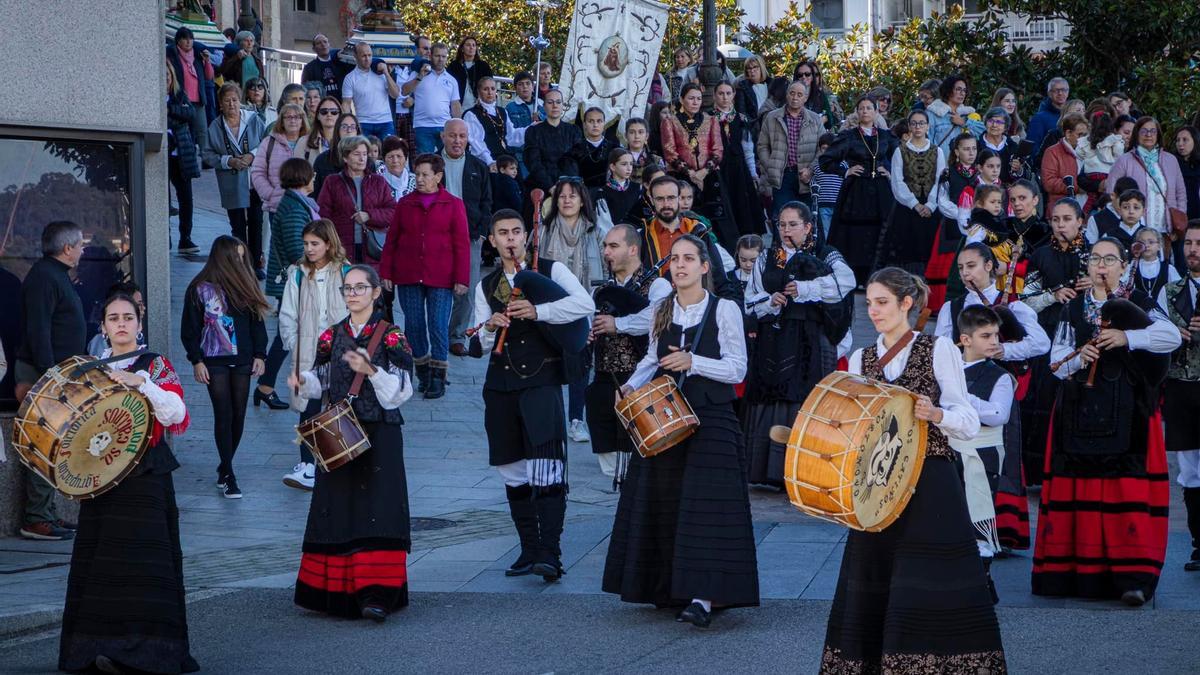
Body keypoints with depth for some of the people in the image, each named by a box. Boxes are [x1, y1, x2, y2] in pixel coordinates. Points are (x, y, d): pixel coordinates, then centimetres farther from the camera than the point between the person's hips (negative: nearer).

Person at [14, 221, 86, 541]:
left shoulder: (56, 275, 18)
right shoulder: (43, 277, -15)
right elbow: (38, 331, -22)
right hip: (42, 374, -10)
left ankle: (47, 514, 18)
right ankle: (37, 518, -7)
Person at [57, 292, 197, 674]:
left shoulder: (155, 366, 3)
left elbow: (175, 414, -11)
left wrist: (140, 382, -20)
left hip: (146, 478, -4)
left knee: (142, 556, -10)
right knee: (101, 558, 0)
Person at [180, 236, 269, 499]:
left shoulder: (245, 285, 6)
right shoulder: (201, 289, -5)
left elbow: (257, 322, 11)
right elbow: (189, 328, -2)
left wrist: (259, 354, 4)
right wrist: (196, 360, -7)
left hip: (241, 360, 4)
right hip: (215, 361, -4)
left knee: (238, 415, 5)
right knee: (224, 414, -6)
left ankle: (225, 466, 19)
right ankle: (228, 476, -2)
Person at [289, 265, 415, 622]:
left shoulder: (391, 337, -3)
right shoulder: (332, 336, 10)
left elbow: (400, 391, -9)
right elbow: (321, 382, 13)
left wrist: (371, 371, -24)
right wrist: (303, 381, -8)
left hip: (379, 435, -4)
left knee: (376, 509, -11)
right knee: (337, 508, 4)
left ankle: (376, 593, -12)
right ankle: (335, 589, 13)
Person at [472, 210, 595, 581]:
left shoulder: (550, 270, 3)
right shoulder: (486, 286, 15)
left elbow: (585, 303, -14)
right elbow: (481, 346, 11)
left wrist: (537, 311, -22)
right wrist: (490, 327, -11)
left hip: (542, 381, -5)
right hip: (501, 384, 5)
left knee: (547, 468, -15)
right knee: (513, 471, 8)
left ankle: (549, 553, -16)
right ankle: (529, 550, 17)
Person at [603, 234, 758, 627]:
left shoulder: (725, 310, -5)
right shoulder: (661, 310, 9)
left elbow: (737, 369, -7)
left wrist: (693, 362, -19)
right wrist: (633, 384, 2)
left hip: (710, 419, -5)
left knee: (705, 502, -13)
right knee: (663, 502, 6)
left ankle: (704, 597, -17)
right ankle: (669, 586, 18)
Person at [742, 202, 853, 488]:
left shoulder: (825, 255, 5)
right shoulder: (767, 258, 17)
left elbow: (846, 281, -15)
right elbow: (750, 299, 13)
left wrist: (804, 289, -16)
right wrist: (770, 302, -8)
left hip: (810, 343, -4)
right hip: (773, 340, 4)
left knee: (806, 402, -10)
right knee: (770, 398, 0)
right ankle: (772, 471, 5)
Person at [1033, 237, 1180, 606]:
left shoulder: (1138, 303, 7)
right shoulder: (1073, 308, 15)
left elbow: (1172, 336, -10)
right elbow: (1057, 360, 9)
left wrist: (1127, 337, -22)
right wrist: (1078, 356, -12)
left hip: (1127, 412, -3)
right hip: (1080, 408, 3)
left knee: (1128, 489, -10)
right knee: (1077, 488, 0)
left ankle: (1132, 576, -13)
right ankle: (1076, 570, 7)